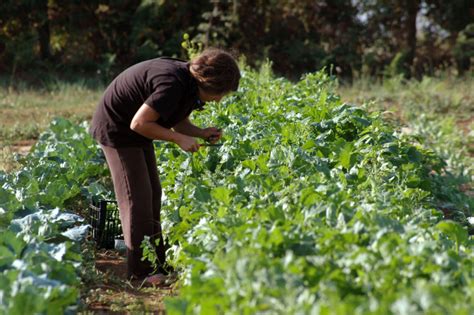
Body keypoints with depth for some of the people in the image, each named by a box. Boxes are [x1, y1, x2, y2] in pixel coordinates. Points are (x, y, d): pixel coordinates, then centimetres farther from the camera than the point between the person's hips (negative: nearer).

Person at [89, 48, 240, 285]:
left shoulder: (190, 84, -1)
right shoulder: (173, 85, -31)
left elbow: (180, 122, 11)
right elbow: (139, 123, -31)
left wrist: (202, 133, -10)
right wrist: (180, 139, -27)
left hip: (135, 132, 10)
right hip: (116, 128, -10)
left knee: (152, 194, 11)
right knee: (137, 197, -8)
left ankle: (157, 263, 19)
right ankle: (140, 271, -1)